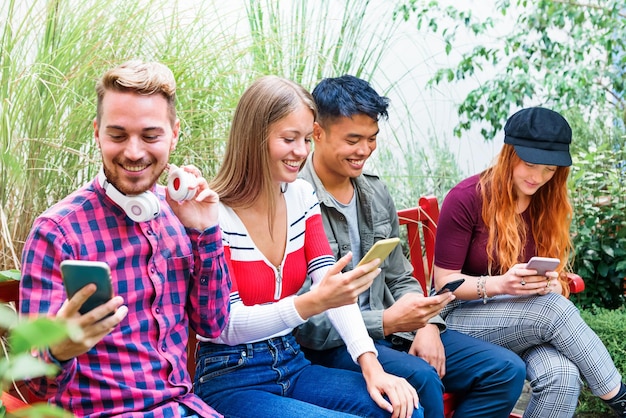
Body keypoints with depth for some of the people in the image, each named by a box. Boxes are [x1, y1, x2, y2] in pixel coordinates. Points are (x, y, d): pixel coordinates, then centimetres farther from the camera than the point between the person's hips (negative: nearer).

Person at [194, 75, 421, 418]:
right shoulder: (214, 215, -17)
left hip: (292, 365, 6)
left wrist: (370, 364, -18)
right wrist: (313, 303, -35)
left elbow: (334, 288, -4)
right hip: (229, 379, -6)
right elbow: (229, 326, -20)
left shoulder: (302, 196, 4)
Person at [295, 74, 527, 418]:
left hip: (390, 329, 8)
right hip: (328, 345, -8)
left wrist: (427, 325, -3)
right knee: (421, 378, -35)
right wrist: (384, 322, -25)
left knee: (507, 370, -2)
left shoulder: (376, 193, 9)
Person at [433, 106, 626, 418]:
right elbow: (445, 282, -12)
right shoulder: (465, 198, -13)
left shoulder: (551, 203, 2)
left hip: (533, 318, 4)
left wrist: (549, 283, -21)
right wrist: (501, 284, -30)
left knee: (563, 376, -31)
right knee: (554, 310, -32)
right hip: (464, 315, -4)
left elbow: (557, 281, 5)